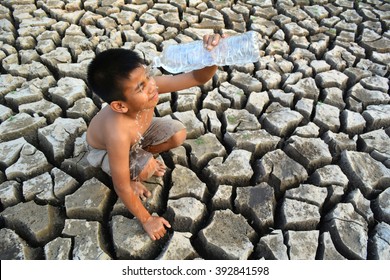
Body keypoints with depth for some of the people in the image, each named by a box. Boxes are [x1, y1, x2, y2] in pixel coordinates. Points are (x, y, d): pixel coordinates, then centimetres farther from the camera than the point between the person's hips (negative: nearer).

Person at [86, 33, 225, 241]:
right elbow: (121, 187, -33)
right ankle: (132, 176, 4)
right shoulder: (118, 133, -45)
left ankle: (141, 155, 13)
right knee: (147, 168, -32)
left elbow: (197, 78, -30)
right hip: (104, 150, -5)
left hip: (137, 134, 5)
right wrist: (146, 219, -20)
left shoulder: (150, 85, -34)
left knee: (178, 134, -10)